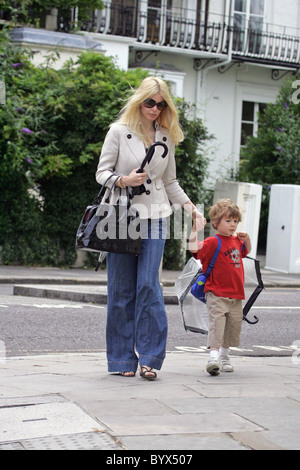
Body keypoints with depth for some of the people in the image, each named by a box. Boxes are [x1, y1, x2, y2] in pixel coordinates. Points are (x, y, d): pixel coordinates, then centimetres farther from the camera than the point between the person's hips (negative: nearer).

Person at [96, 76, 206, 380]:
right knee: (121, 290, 0)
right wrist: (124, 180, -17)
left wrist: (192, 208, 11)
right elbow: (102, 172, 2)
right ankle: (123, 360, 8)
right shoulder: (119, 131, 1)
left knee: (149, 286, -8)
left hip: (155, 219, 2)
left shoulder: (166, 137, 12)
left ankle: (149, 358, -4)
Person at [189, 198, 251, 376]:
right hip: (217, 295, -7)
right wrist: (195, 229, -32)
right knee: (216, 324, -18)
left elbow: (246, 251, 33)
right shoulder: (213, 242, -11)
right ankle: (213, 356, -23)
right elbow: (194, 249, -26)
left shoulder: (236, 241, 11)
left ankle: (224, 357, 31)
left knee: (233, 327, 14)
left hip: (236, 296, 7)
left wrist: (247, 239, 13)